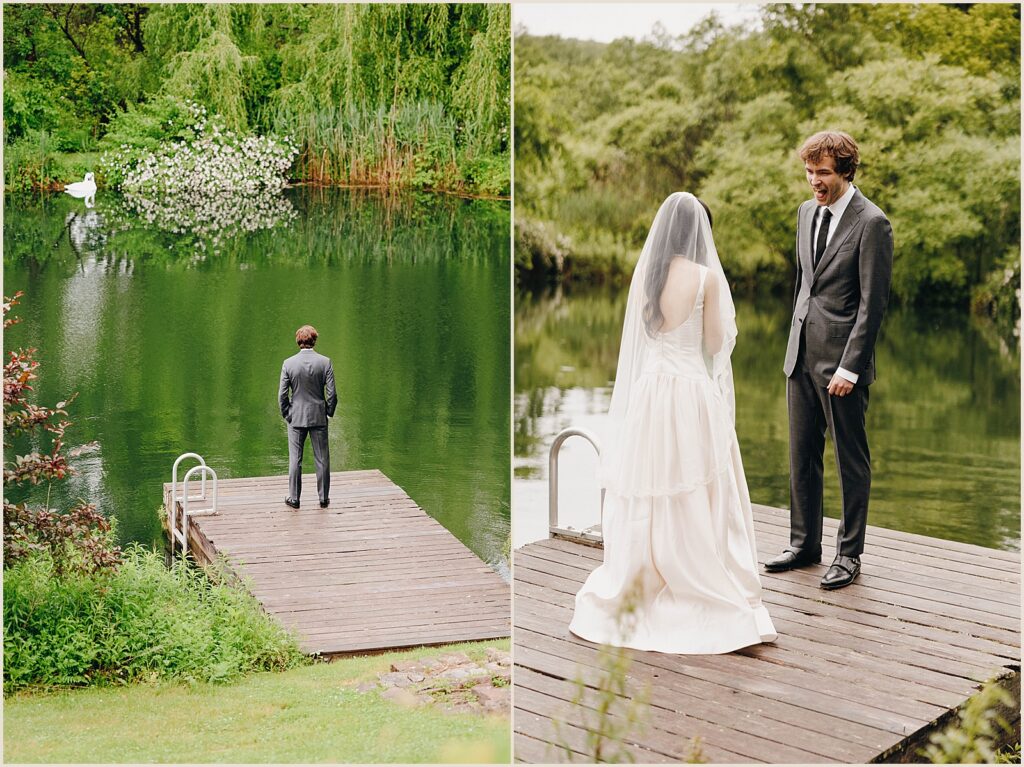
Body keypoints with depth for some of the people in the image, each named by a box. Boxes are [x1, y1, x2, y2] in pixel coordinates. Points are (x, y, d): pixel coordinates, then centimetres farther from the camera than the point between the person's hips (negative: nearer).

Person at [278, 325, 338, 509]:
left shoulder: (288, 363, -8)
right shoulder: (325, 362, -9)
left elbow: (282, 394, -6)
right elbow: (331, 393, -8)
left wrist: (286, 414, 8)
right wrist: (329, 411, 7)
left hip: (296, 418, 0)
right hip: (319, 417, 0)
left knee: (295, 459, 8)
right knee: (322, 459, 9)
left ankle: (294, 498, 13)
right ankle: (323, 498, 15)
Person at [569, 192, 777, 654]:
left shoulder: (643, 273, 1)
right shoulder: (706, 276, -10)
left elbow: (638, 335, 10)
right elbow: (715, 343, -4)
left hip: (646, 393, 4)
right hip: (692, 394, -4)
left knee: (644, 502, 12)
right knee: (700, 504, 3)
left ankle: (630, 595, 20)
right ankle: (714, 597, 8)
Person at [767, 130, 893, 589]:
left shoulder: (871, 223, -12)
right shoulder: (807, 212, 11)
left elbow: (872, 303, -13)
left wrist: (850, 367, -16)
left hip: (842, 361, -7)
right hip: (801, 357, 7)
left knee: (851, 460, 5)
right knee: (802, 456, 13)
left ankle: (849, 554, 15)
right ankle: (804, 543, 26)